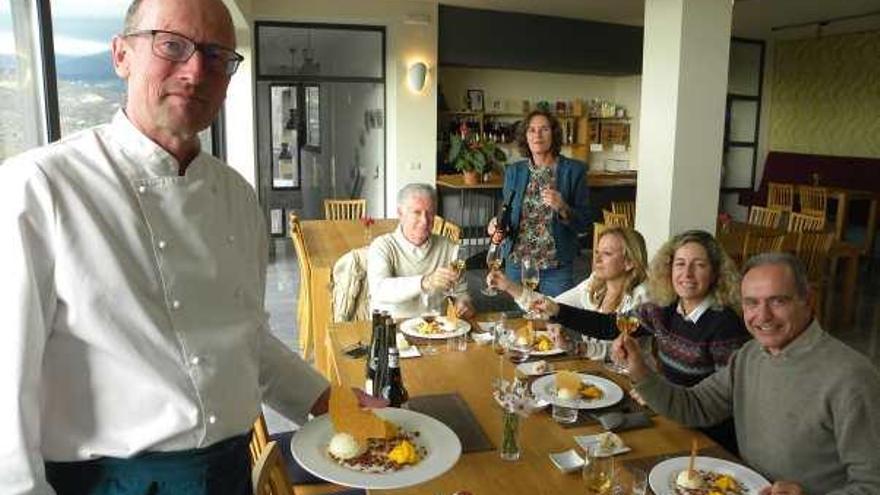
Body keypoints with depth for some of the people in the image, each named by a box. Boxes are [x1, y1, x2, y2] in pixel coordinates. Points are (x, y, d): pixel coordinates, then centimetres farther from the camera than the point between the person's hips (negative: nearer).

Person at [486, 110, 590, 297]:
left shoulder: (574, 170, -3)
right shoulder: (513, 171, 5)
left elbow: (583, 223, -3)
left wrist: (562, 208, -20)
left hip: (557, 267, -2)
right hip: (517, 263, 3)